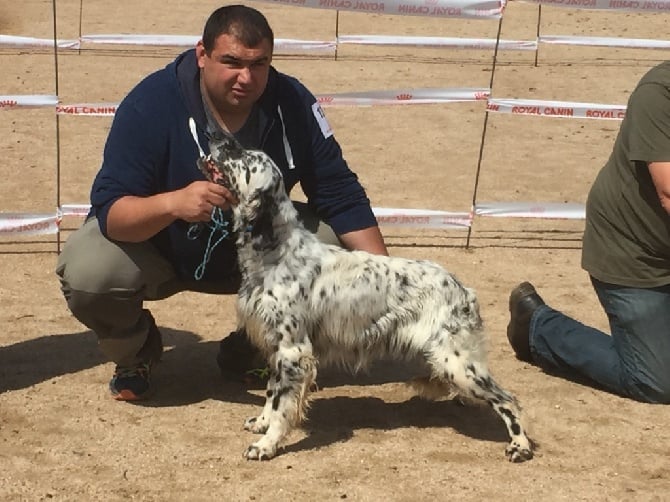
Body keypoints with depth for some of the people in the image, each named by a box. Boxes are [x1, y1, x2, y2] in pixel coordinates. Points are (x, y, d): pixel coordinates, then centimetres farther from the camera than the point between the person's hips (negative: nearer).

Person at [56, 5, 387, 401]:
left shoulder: (294, 103, -17)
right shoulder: (152, 104, -26)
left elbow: (342, 196, -11)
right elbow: (110, 211, -31)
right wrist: (172, 203, -52)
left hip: (256, 251, 3)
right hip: (156, 246, -3)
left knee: (343, 247, -17)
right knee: (87, 273, -33)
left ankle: (253, 345, 8)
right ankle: (135, 352, 5)